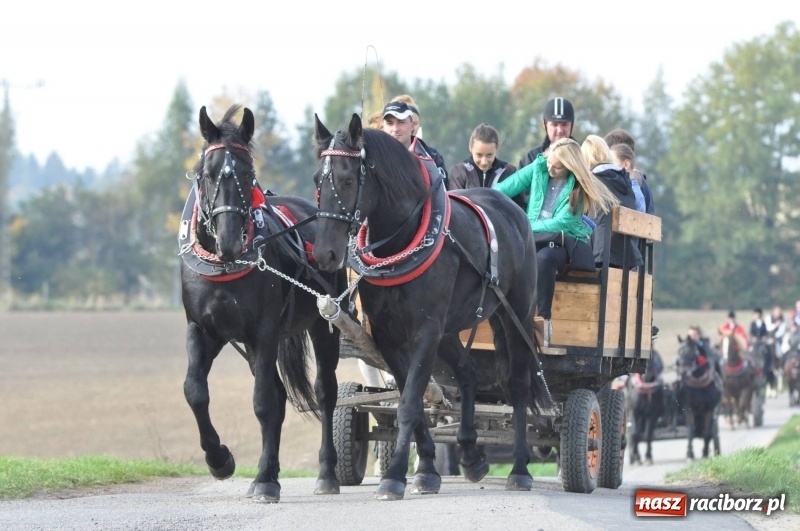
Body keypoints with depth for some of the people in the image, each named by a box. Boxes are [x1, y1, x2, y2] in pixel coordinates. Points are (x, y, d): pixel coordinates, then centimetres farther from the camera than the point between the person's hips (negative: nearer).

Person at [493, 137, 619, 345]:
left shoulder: (579, 187, -6)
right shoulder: (539, 168, 5)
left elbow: (562, 223, -14)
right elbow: (505, 188, 4)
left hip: (567, 243, -4)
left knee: (544, 257, -39)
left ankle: (544, 321, -33)